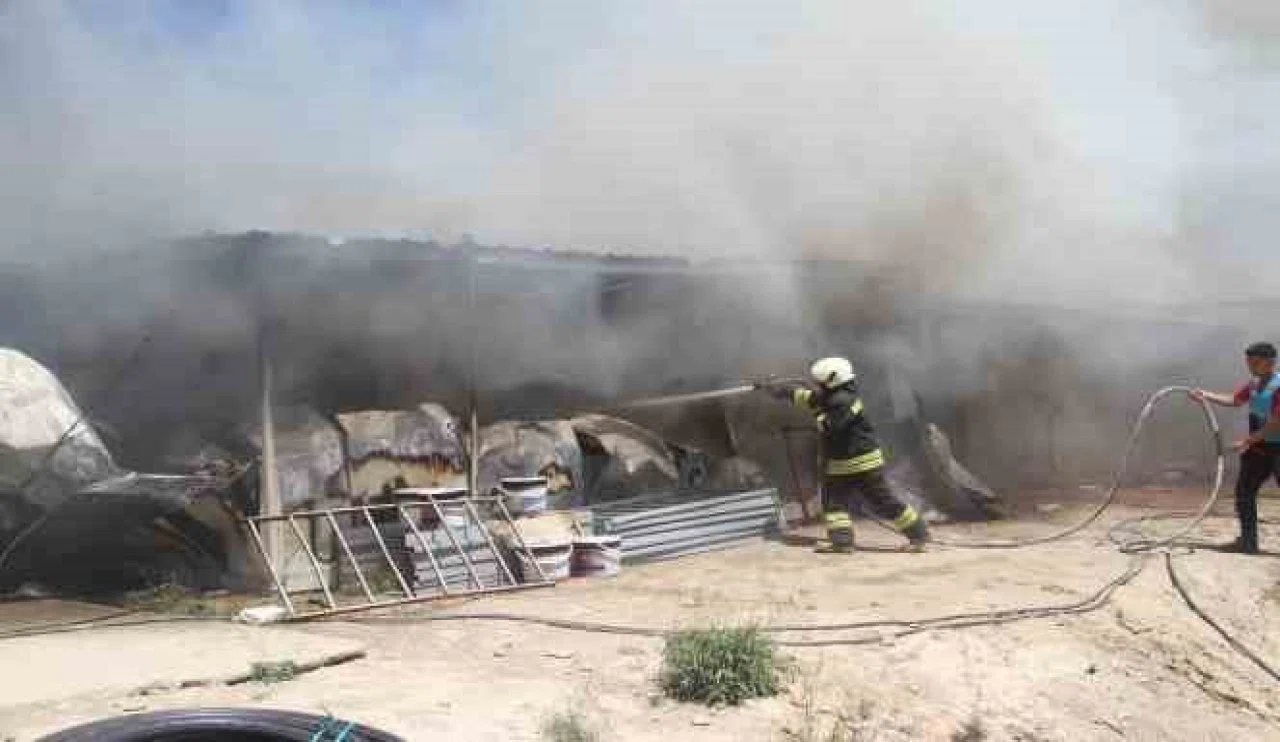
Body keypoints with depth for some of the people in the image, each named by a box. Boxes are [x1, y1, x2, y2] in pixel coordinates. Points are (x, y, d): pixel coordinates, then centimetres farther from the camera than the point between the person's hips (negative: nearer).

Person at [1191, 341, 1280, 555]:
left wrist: (1247, 441, -19)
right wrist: (1205, 395, 10)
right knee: (1244, 491, 12)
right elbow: (1234, 400, 20)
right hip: (1258, 448, 9)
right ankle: (1248, 541, 20)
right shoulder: (1254, 384, 6)